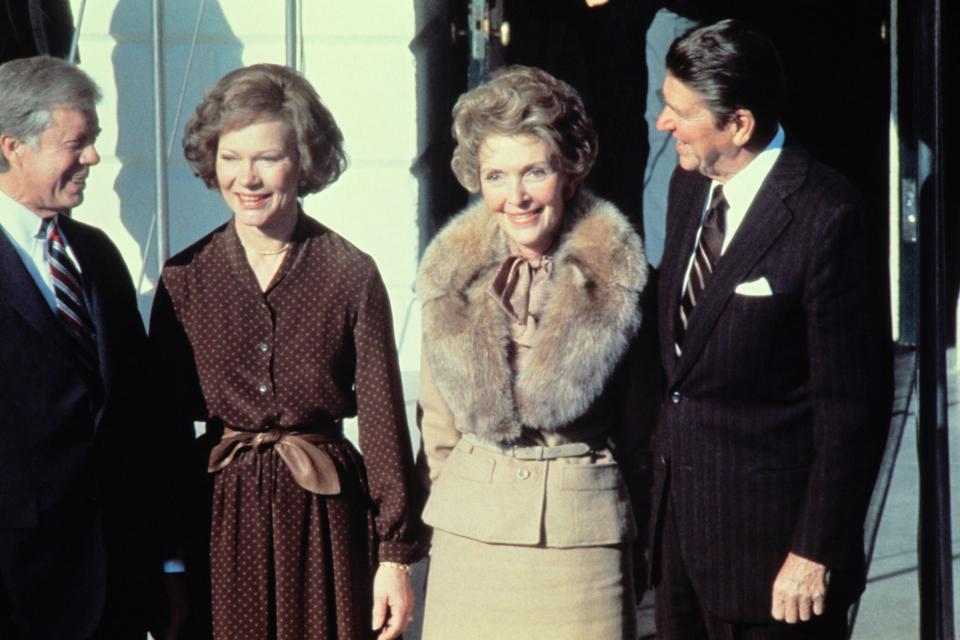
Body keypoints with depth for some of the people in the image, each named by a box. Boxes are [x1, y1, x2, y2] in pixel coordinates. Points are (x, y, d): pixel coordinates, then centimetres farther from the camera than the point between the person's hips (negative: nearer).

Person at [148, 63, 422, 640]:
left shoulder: (352, 275, -3)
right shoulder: (184, 279, 2)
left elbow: (383, 416, -2)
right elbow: (163, 420, 7)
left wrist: (396, 554, -4)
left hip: (326, 513, -1)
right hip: (220, 512, 1)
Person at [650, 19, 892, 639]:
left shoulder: (828, 219, -18)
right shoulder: (690, 187, 7)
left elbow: (853, 406, -16)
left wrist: (816, 552, -16)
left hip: (769, 538, -7)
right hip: (680, 518, 8)